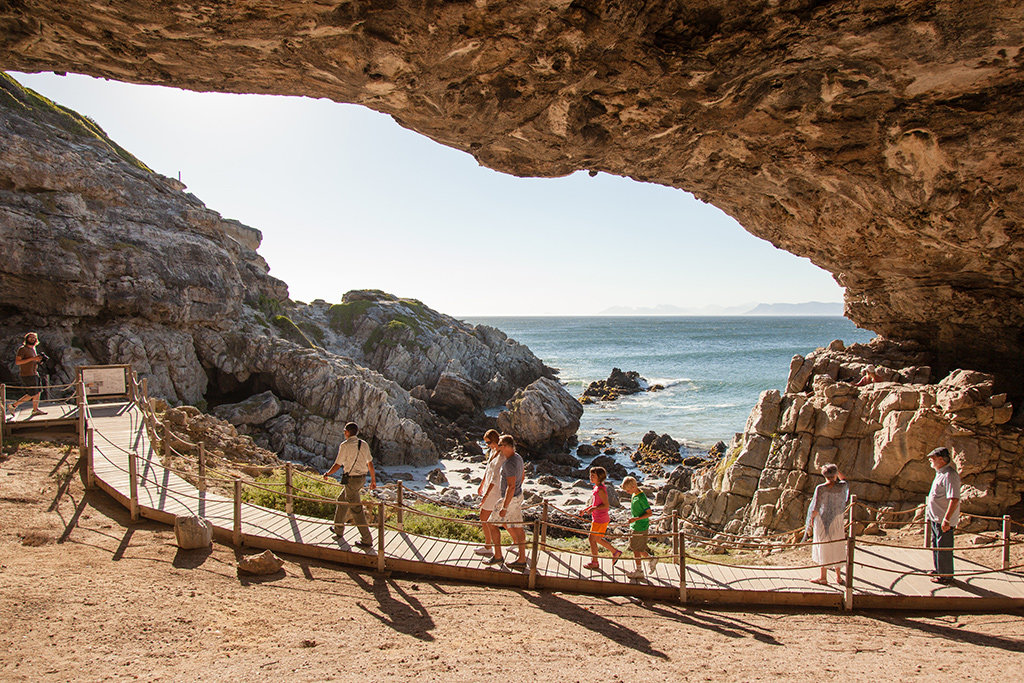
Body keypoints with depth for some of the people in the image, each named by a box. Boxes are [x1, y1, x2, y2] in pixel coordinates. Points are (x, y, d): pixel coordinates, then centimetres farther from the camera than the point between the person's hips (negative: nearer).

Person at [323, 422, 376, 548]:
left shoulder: (345, 445, -14)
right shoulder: (364, 444, 5)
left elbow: (337, 465, -11)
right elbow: (370, 463, 9)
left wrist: (327, 474, 7)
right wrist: (373, 480, 18)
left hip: (351, 480, -8)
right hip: (362, 478, 8)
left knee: (356, 510, -1)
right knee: (342, 500, 27)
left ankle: (367, 540, 1)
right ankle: (338, 529, 40)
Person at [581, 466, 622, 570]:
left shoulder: (600, 490, -21)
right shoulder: (597, 487, 9)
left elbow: (606, 505, -23)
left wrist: (594, 508, -33)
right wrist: (585, 509, 14)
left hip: (600, 519, -9)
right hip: (597, 518, 9)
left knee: (592, 539, 1)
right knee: (598, 539, 20)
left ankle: (594, 563, 14)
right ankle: (615, 552, 31)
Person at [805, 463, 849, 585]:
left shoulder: (820, 488, -17)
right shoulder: (841, 487, -7)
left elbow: (816, 508, -15)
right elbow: (845, 481, 20)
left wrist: (812, 519, -1)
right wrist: (837, 471, 19)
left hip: (823, 520, -3)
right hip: (837, 520, 3)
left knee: (824, 548, 5)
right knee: (837, 547, 16)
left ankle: (823, 577, 13)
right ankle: (838, 576, 25)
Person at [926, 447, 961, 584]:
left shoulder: (950, 475, -21)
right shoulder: (940, 473, 13)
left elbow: (954, 499, -27)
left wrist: (946, 519, -29)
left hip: (944, 520, -11)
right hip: (936, 518, 11)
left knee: (944, 547, -2)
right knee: (936, 545, 20)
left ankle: (946, 576, 8)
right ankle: (939, 570, 33)